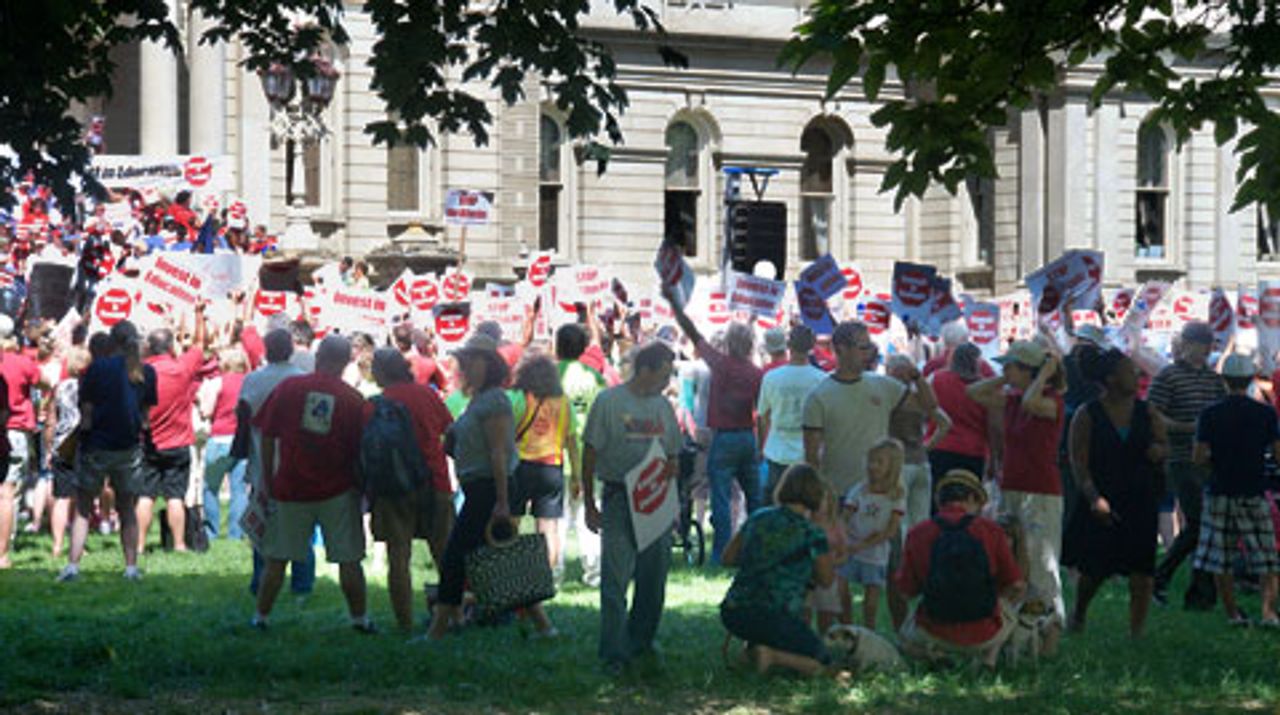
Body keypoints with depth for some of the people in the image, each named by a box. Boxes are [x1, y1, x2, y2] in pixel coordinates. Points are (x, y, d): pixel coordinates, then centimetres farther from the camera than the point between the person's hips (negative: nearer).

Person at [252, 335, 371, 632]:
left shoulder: (287, 388, -1)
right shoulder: (354, 399, -4)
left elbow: (267, 437, 1)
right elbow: (359, 450, -1)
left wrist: (267, 482, 10)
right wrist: (361, 486, 14)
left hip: (290, 488, 1)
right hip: (337, 490, -1)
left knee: (276, 558, 9)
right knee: (348, 559, 6)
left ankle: (261, 616, 13)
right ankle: (359, 618, 9)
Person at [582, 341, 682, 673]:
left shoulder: (662, 405, 13)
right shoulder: (609, 401, -3)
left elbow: (673, 455, 20)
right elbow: (590, 456, -2)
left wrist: (671, 469, -4)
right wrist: (589, 506, -6)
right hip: (619, 498, -5)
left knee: (653, 579, 9)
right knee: (616, 580, -8)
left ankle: (640, 643, 24)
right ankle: (614, 655, -6)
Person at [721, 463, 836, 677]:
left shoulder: (758, 518, 7)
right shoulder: (811, 533, -7)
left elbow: (728, 558, 13)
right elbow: (826, 579, 6)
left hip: (732, 613, 6)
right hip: (773, 618, -6)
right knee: (820, 662, 10)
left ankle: (753, 646, 12)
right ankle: (770, 655, -14)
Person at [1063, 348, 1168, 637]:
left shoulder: (1146, 412, 6)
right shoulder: (1087, 415, -5)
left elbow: (1165, 445, 16)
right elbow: (1079, 462, -9)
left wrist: (1159, 450, -10)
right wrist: (1094, 498, -21)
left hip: (1140, 502, 3)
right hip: (1102, 503, -3)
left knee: (1141, 574, -6)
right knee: (1094, 569, 5)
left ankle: (1136, 631, 1)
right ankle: (1078, 614, 35)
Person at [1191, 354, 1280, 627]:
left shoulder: (1210, 414, -4)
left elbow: (1198, 458, -7)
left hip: (1220, 492, 0)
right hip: (1255, 492, 0)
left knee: (1221, 562, 9)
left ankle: (1232, 613, 9)